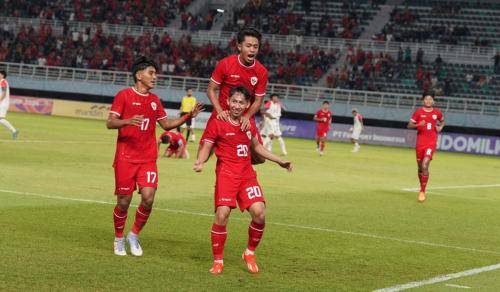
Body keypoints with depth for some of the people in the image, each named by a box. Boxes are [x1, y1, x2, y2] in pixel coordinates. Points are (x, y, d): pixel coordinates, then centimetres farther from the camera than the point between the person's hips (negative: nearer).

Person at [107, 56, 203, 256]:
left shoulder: (154, 100, 13)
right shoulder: (124, 95, -3)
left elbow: (166, 124, 20)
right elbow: (110, 123, -8)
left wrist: (188, 116, 8)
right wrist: (128, 121, -27)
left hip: (148, 159, 4)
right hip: (125, 157, -4)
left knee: (148, 198, -11)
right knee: (124, 202, 0)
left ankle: (134, 236, 10)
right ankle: (119, 239, 21)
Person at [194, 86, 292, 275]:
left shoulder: (249, 124, 11)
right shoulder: (217, 124, -4)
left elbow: (257, 147, 26)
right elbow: (206, 147, -2)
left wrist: (279, 161, 28)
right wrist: (200, 162, -23)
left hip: (247, 174, 4)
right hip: (226, 174, -4)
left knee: (259, 212, -13)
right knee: (222, 215, -18)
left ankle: (250, 253, 12)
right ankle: (218, 261, 0)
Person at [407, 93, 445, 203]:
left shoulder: (437, 112, 5)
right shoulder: (418, 112, 1)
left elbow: (442, 121, 25)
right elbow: (409, 125, 1)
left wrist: (440, 127, 4)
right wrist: (418, 125, -18)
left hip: (431, 143, -1)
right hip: (420, 143, 1)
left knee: (425, 166, -18)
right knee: (420, 167, 9)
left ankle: (422, 192, -13)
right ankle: (421, 187, 31)